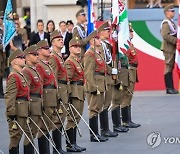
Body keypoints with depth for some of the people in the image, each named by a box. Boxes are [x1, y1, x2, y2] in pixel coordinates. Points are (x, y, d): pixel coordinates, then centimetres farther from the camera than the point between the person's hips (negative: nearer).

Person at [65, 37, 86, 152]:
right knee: (72, 119, -7)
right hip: (74, 92, -10)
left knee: (77, 119, 12)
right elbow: (67, 79, -17)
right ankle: (70, 145, -4)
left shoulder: (79, 61, 18)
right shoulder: (69, 62, -11)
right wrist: (68, 94, -21)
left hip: (80, 93, 10)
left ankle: (73, 144, 16)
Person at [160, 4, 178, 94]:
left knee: (170, 67, 10)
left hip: (172, 49, 10)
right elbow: (165, 35, -23)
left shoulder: (171, 22, 18)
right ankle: (169, 88, -8)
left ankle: (170, 88, 12)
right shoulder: (166, 23, -13)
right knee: (169, 67, -8)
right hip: (168, 48, -10)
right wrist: (175, 40, -22)